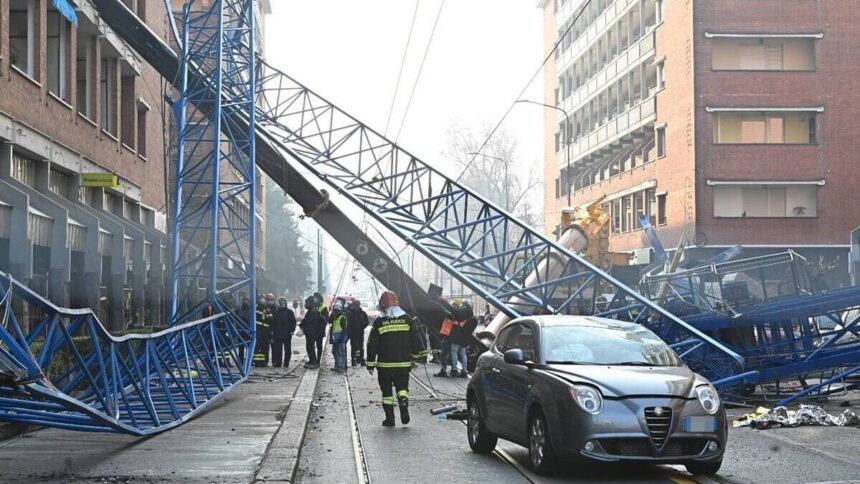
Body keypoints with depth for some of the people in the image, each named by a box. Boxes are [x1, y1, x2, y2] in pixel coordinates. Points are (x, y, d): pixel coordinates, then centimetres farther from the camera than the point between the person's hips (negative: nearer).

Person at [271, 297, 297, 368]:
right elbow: (273, 322, 13)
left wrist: (292, 330, -6)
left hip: (287, 334, -2)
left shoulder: (289, 312, 3)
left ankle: (286, 363, 9)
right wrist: (272, 331, 5)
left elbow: (293, 322, 3)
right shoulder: (276, 312, 10)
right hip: (277, 334, 2)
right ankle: (278, 362, 4)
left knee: (287, 349, 3)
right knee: (278, 349, 0)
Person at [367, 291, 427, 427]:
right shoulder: (407, 319, 0)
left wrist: (370, 363, 5)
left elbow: (372, 345, -3)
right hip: (404, 363, 2)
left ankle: (390, 418, 7)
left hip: (385, 364, -2)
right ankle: (403, 403, -15)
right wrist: (418, 355, 16)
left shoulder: (379, 323, -6)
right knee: (402, 386, 13)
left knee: (386, 390, 8)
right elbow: (416, 339, 4)